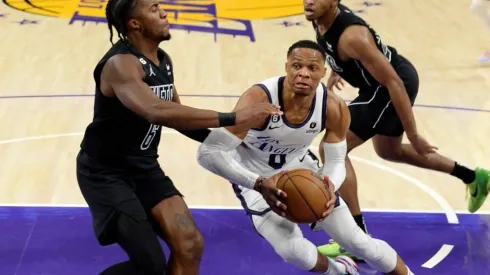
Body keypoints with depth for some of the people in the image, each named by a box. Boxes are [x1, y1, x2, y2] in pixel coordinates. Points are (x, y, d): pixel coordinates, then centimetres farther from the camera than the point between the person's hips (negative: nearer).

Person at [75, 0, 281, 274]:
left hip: (144, 167, 8)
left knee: (190, 245, -1)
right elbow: (158, 112, -42)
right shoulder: (120, 64, -25)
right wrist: (232, 118, -44)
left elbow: (176, 115, 15)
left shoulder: (164, 60, 4)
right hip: (105, 171, -8)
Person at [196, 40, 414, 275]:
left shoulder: (334, 108, -23)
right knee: (293, 251, -22)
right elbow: (208, 153, -36)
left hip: (300, 167, 3)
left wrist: (330, 186, -33)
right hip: (255, 177, -3)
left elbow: (336, 162, -9)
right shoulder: (259, 99, -36)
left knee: (357, 240, 3)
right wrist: (258, 184, -47)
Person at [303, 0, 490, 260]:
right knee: (390, 151, 28)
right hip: (385, 84, 10)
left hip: (397, 83, -10)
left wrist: (413, 135, -24)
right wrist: (335, 71, 27)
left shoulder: (352, 36, -33)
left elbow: (393, 82, -29)